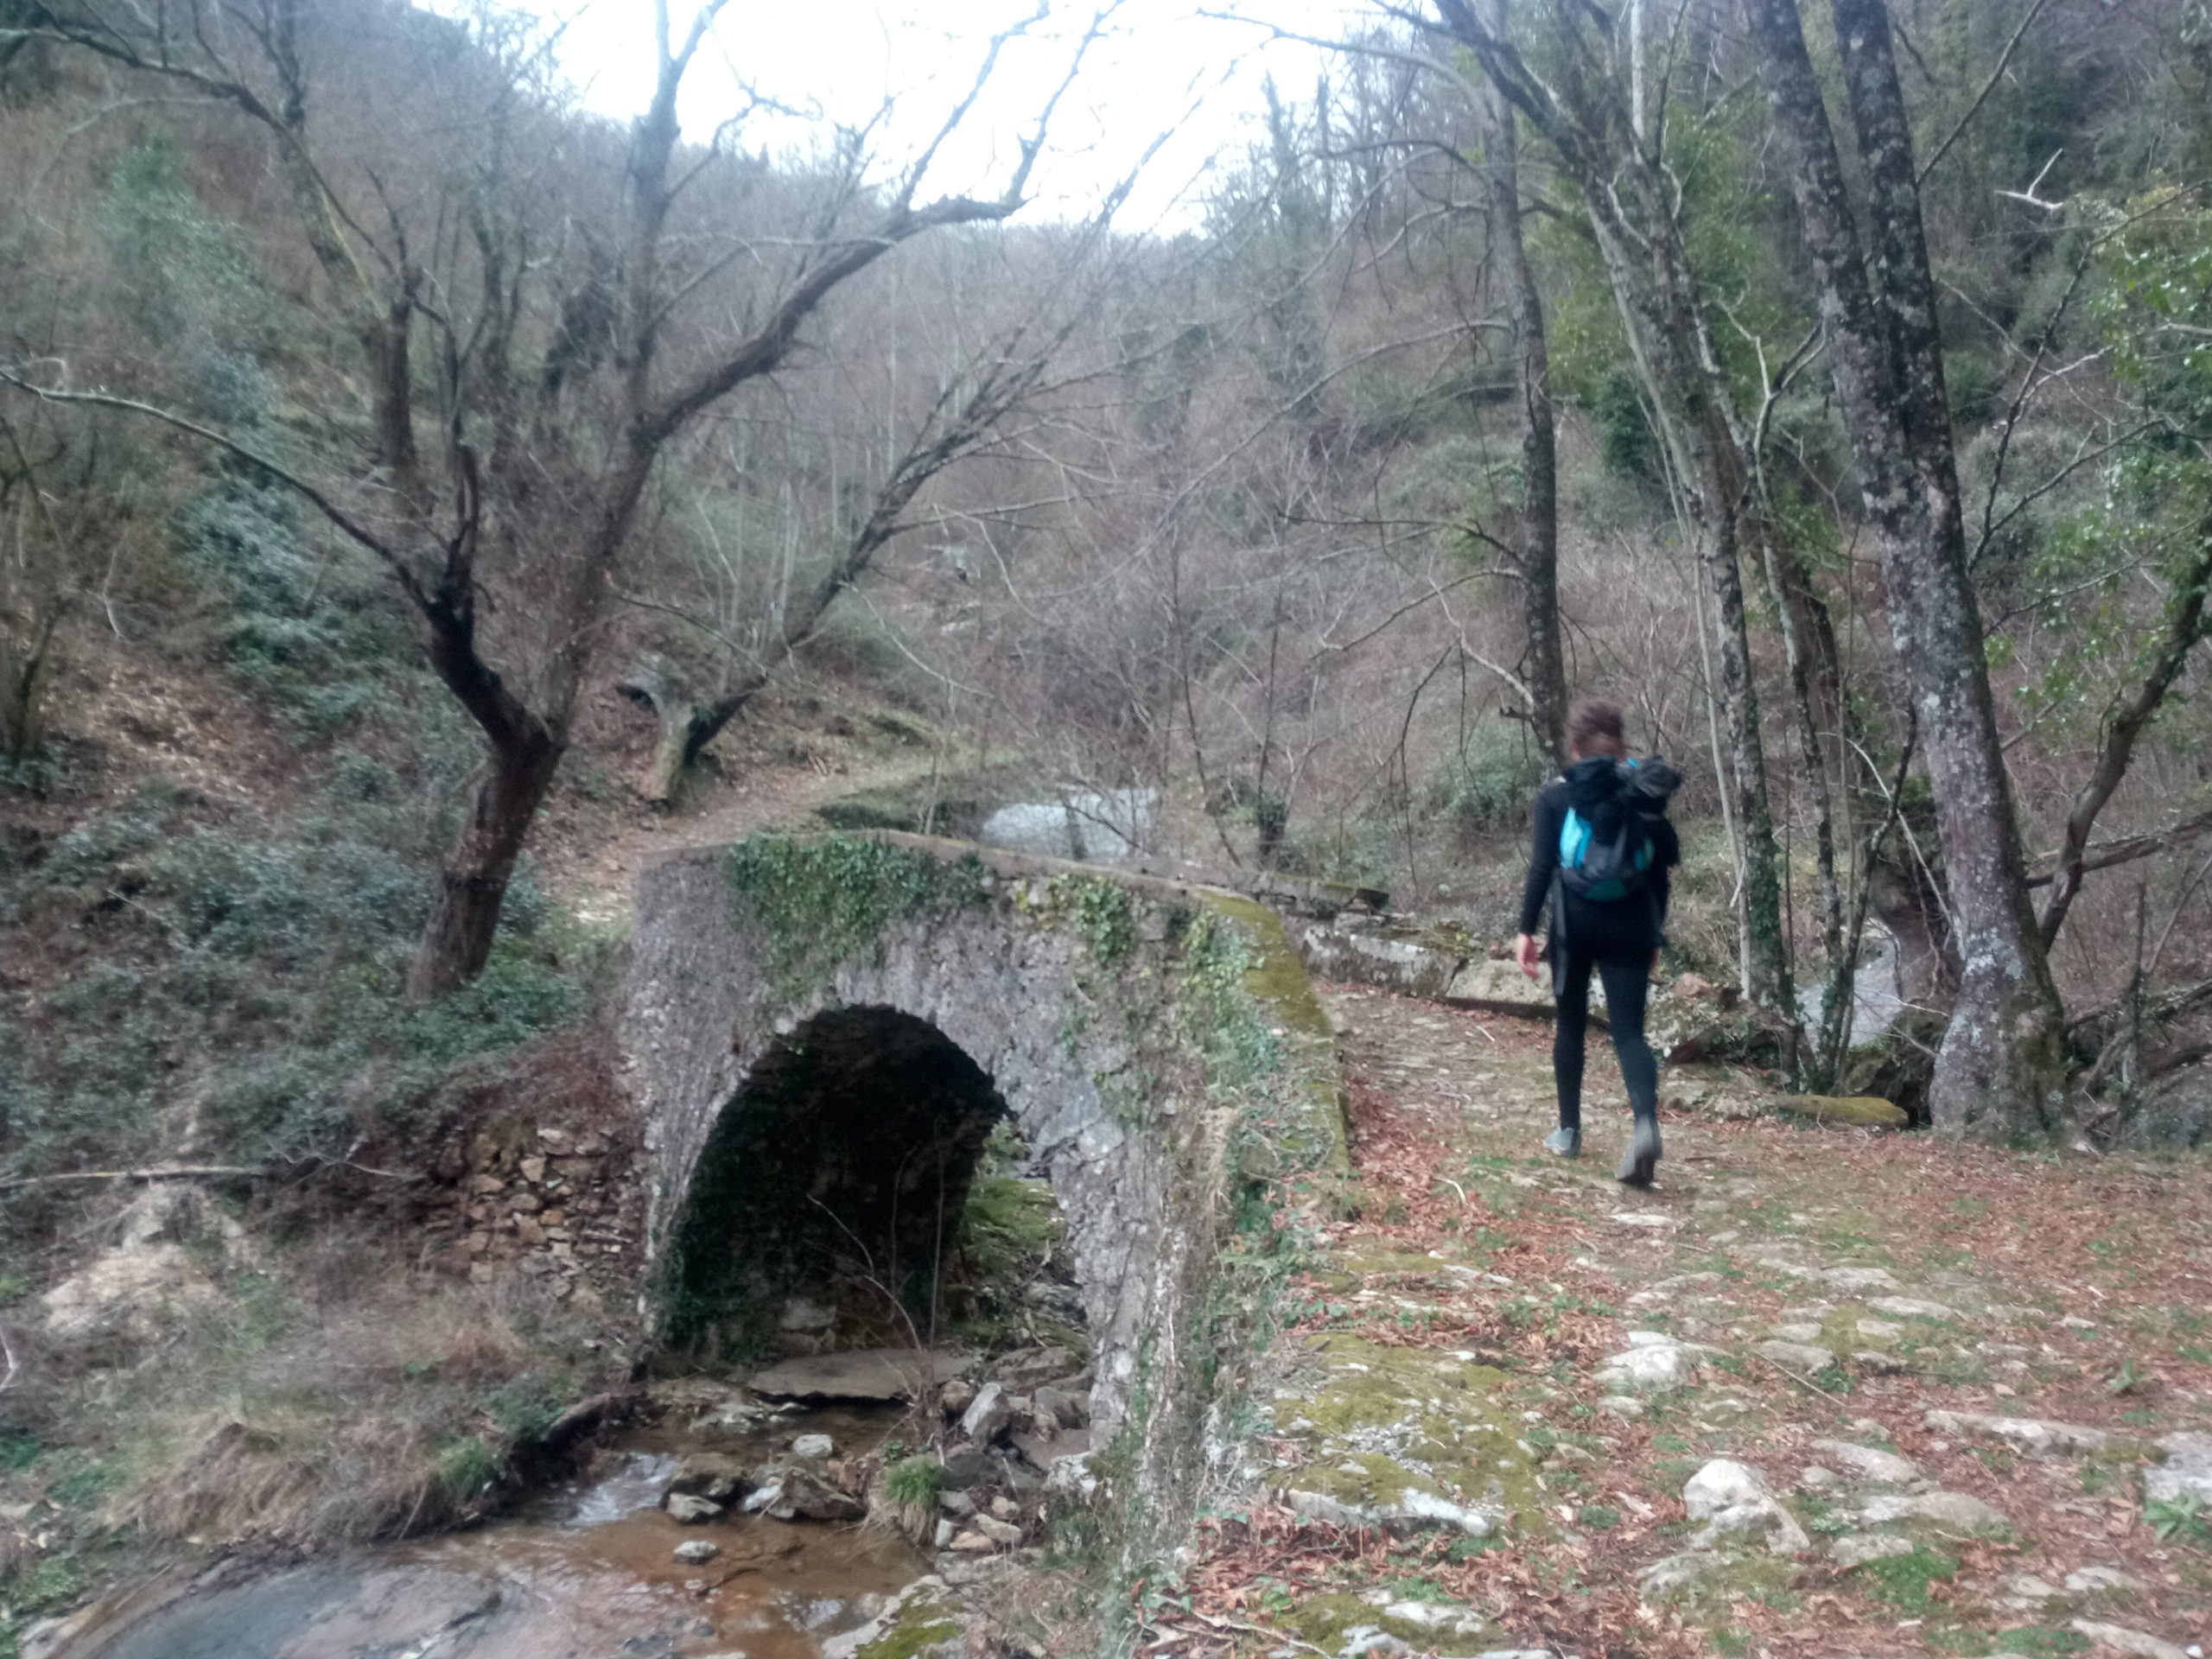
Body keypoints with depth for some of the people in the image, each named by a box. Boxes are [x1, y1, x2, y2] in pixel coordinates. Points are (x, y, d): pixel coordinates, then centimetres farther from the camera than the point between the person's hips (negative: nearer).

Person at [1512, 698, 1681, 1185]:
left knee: (1571, 1024, 15)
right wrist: (1655, 934, 16)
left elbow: (1541, 867, -10)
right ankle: (1646, 1123, -24)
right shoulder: (1644, 794, 6)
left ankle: (1569, 1131, 23)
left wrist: (1526, 930, -8)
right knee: (1629, 1030, 0)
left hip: (1575, 925, -1)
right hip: (1631, 927, 1)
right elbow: (1660, 871, 8)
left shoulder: (1555, 797, -1)